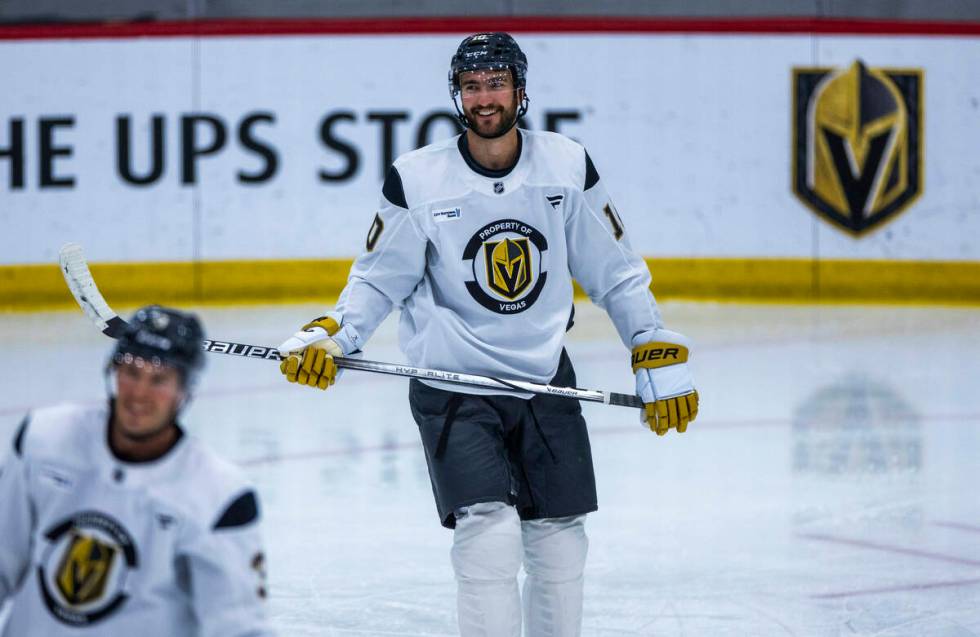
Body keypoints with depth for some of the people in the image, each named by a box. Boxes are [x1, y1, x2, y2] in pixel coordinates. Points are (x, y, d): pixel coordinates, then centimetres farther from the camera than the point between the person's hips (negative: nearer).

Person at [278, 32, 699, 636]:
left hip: (545, 380, 3)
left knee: (558, 541, 7)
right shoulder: (417, 179, -8)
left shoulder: (568, 167, -2)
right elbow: (379, 279, 0)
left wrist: (660, 357, 0)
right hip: (452, 387, -3)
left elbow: (616, 274, 5)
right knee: (490, 530, -17)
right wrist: (328, 336, -17)